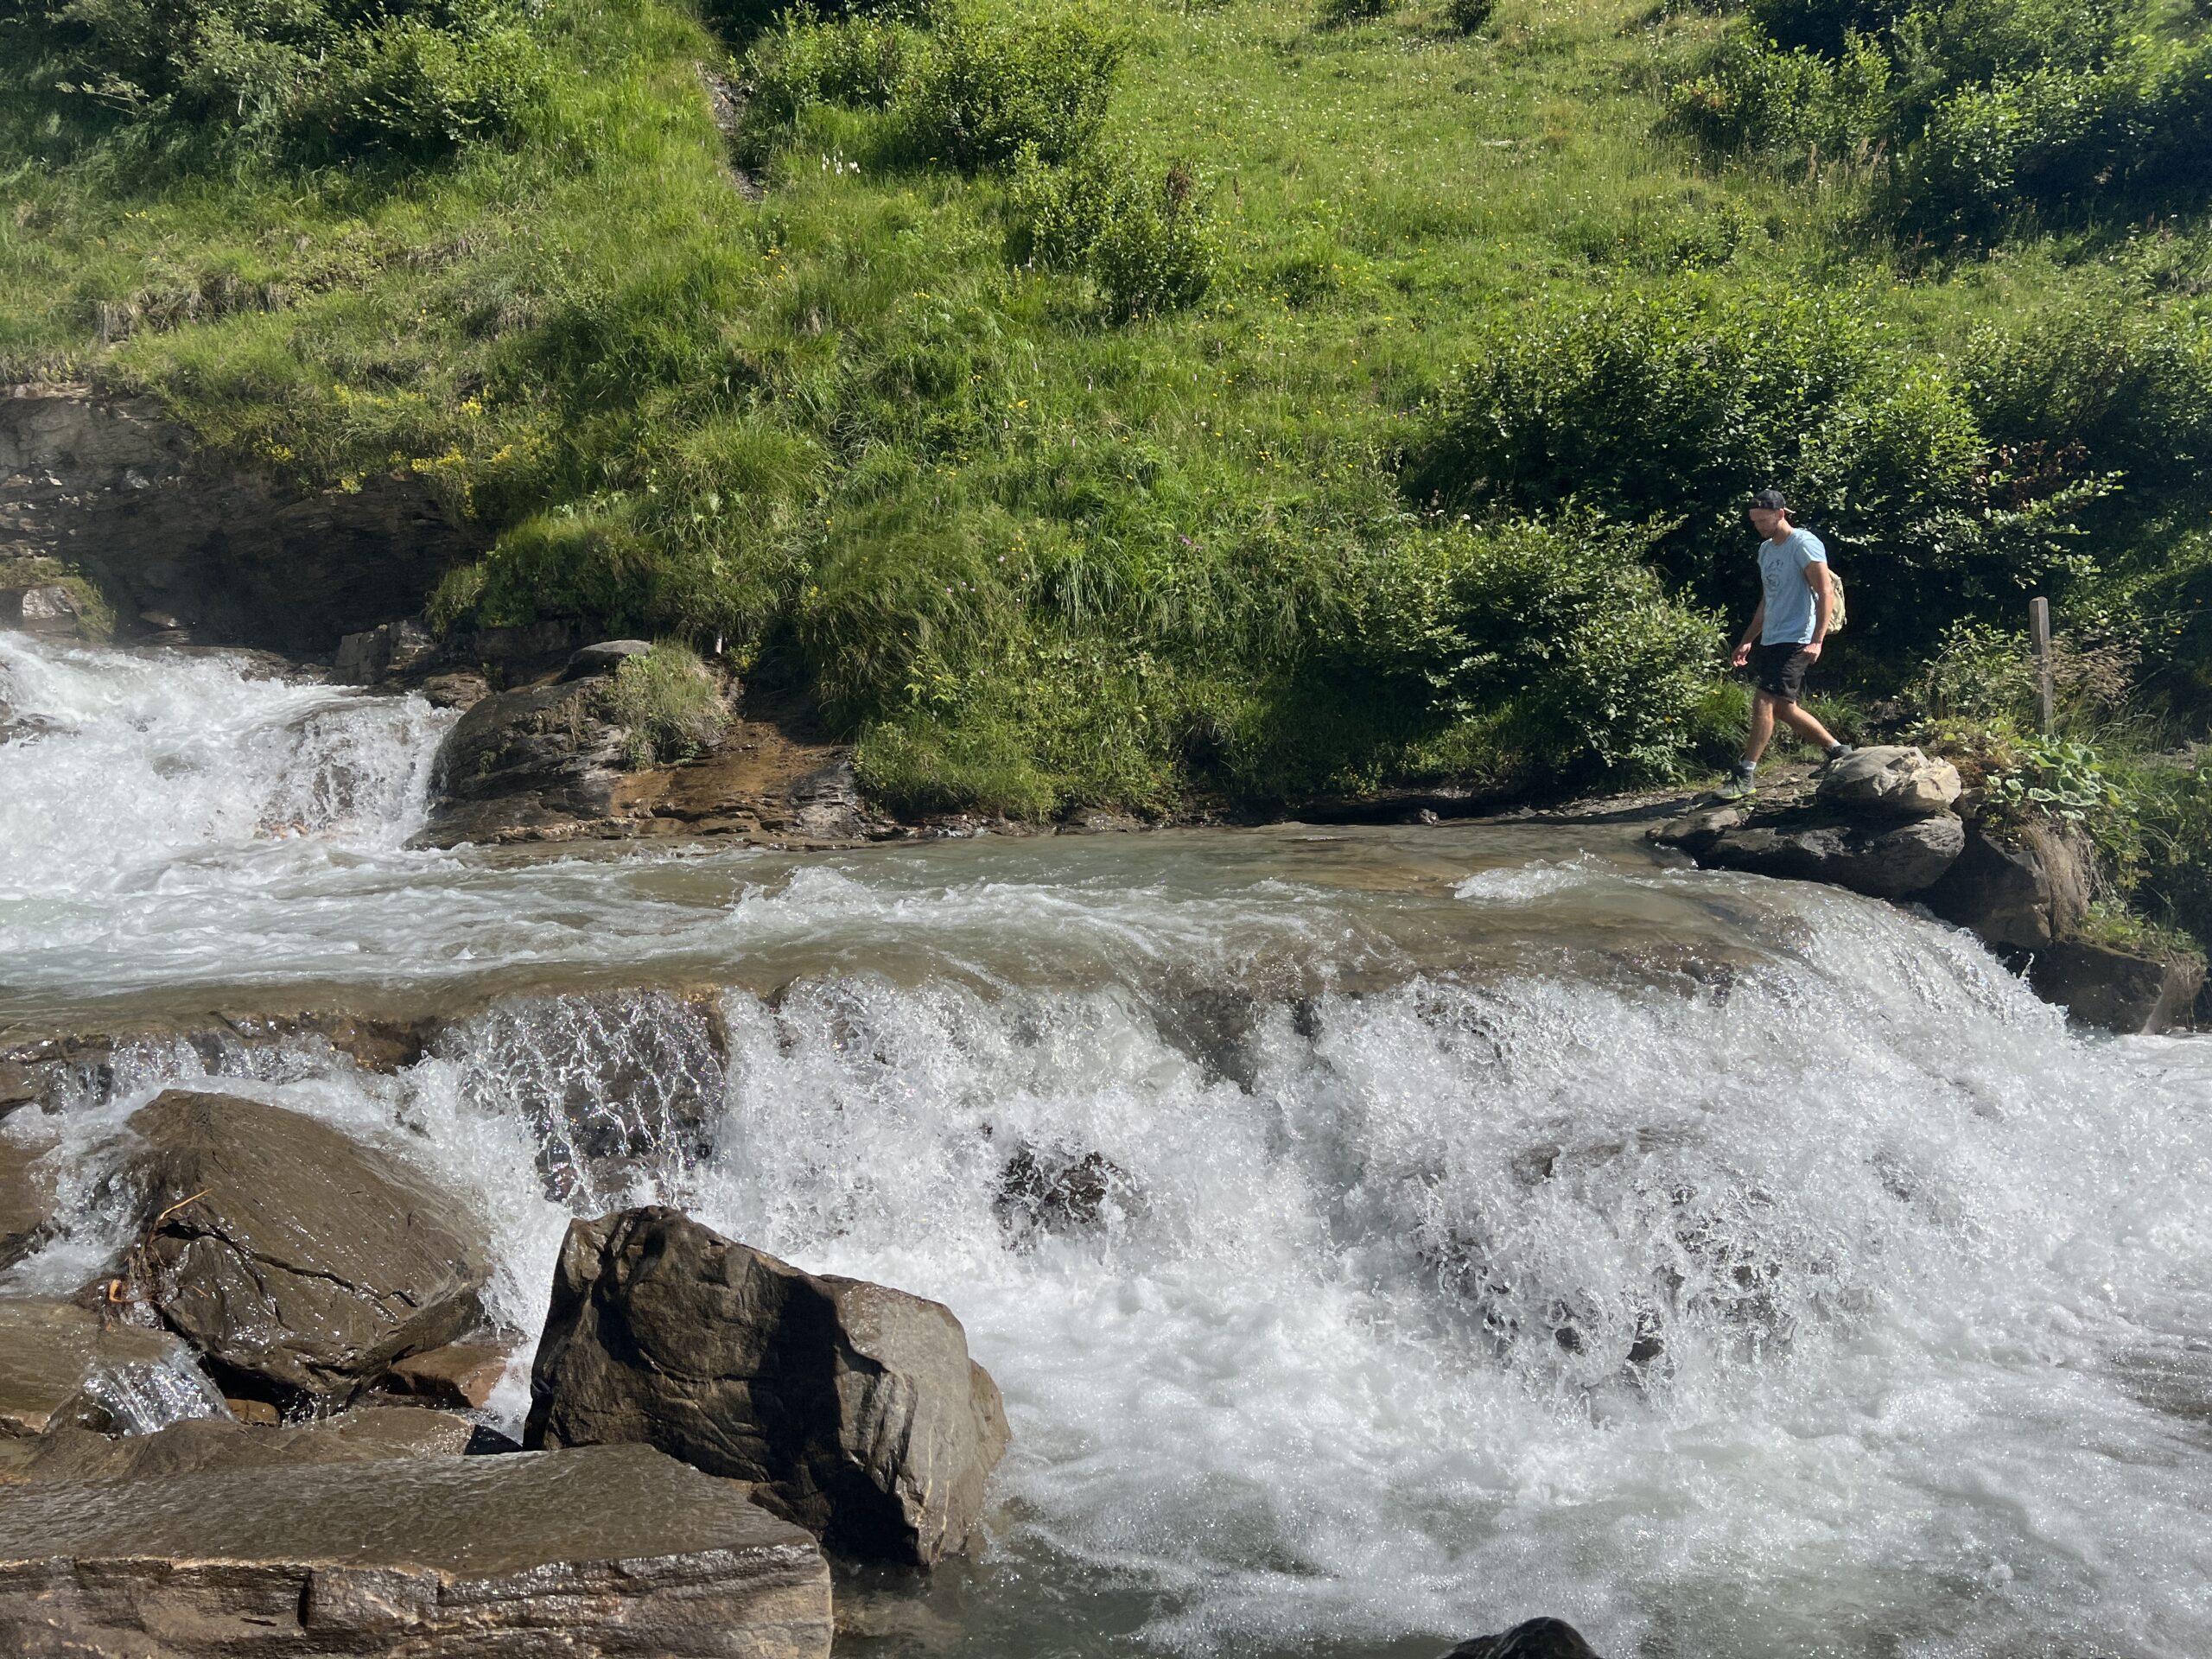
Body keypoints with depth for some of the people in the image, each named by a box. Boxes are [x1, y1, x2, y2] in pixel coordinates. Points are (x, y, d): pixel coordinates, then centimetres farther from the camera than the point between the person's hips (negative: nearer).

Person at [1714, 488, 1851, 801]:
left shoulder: (1804, 544, -9)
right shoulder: (1766, 549, 17)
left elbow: (1825, 594, -14)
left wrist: (1817, 641, -23)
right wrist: (1747, 641, 19)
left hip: (1795, 642, -9)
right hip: (1770, 640, 10)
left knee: (1764, 702, -15)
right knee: (1782, 708, 11)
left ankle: (1746, 776, -15)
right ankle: (1837, 749, 26)